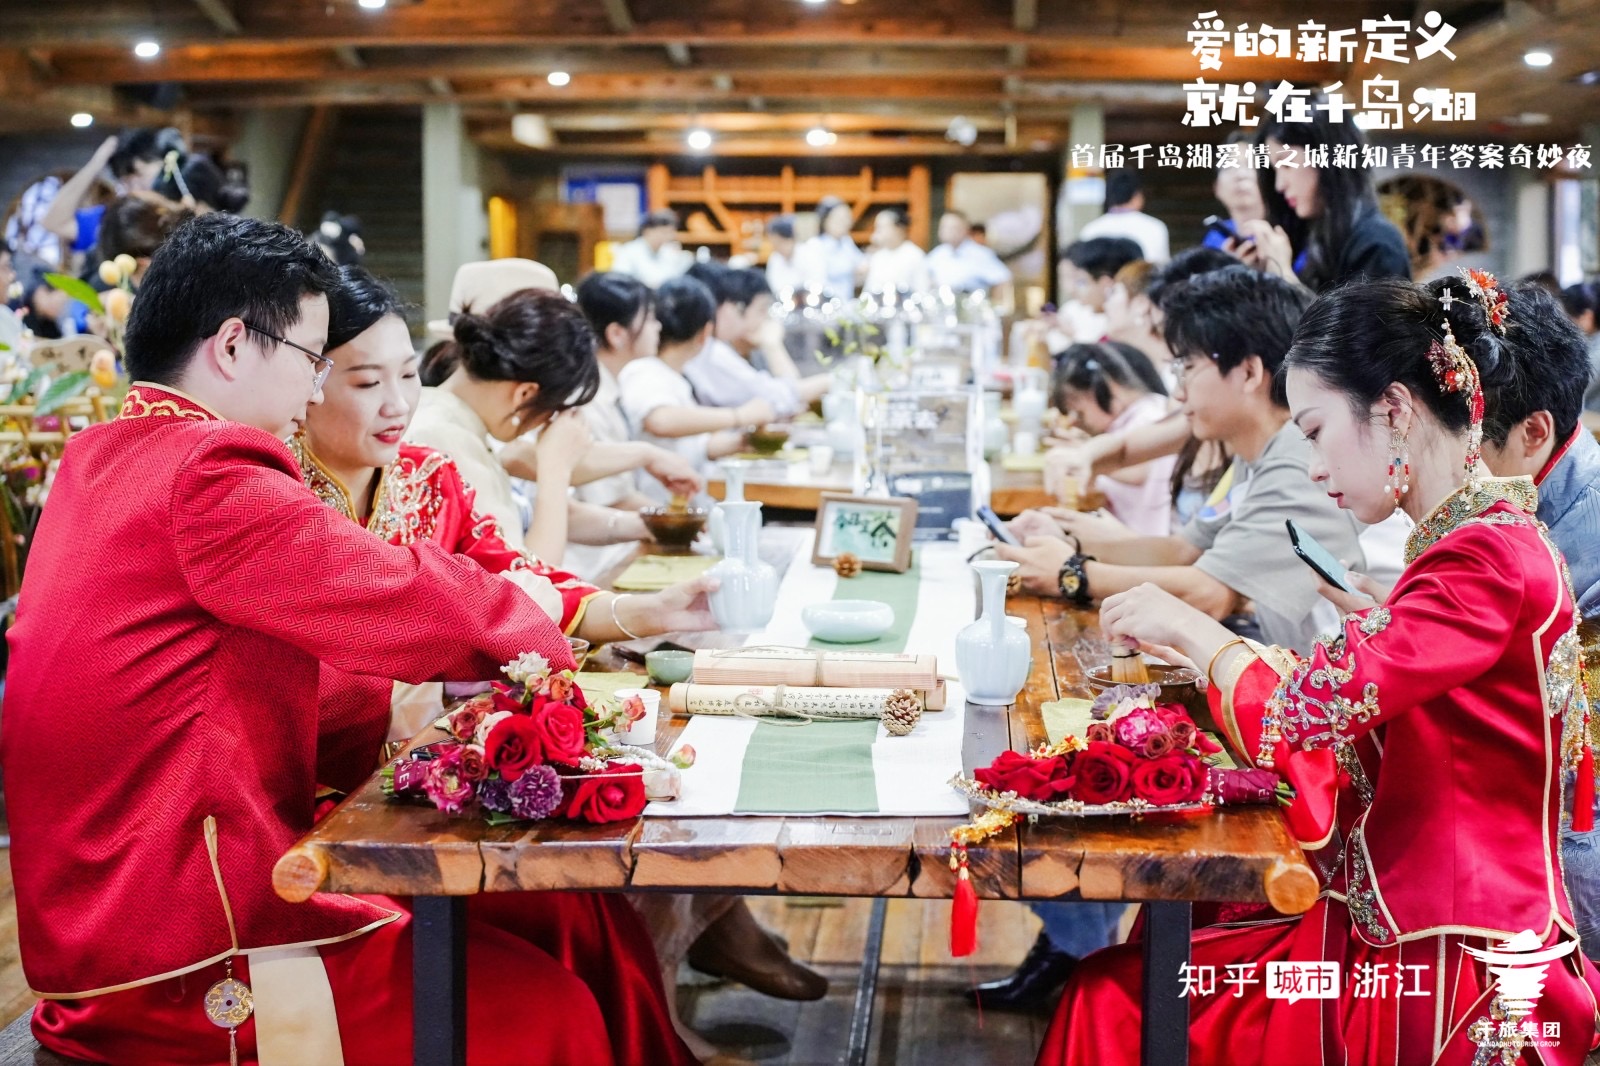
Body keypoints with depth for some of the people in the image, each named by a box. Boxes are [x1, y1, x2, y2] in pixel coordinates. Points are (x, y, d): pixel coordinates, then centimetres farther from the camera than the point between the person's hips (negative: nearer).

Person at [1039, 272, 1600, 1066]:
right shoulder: (1465, 544, 12)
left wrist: (1189, 629, -6)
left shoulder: (1490, 559, -19)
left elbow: (1298, 718, -23)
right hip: (1399, 934, 8)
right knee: (1115, 990, 2)